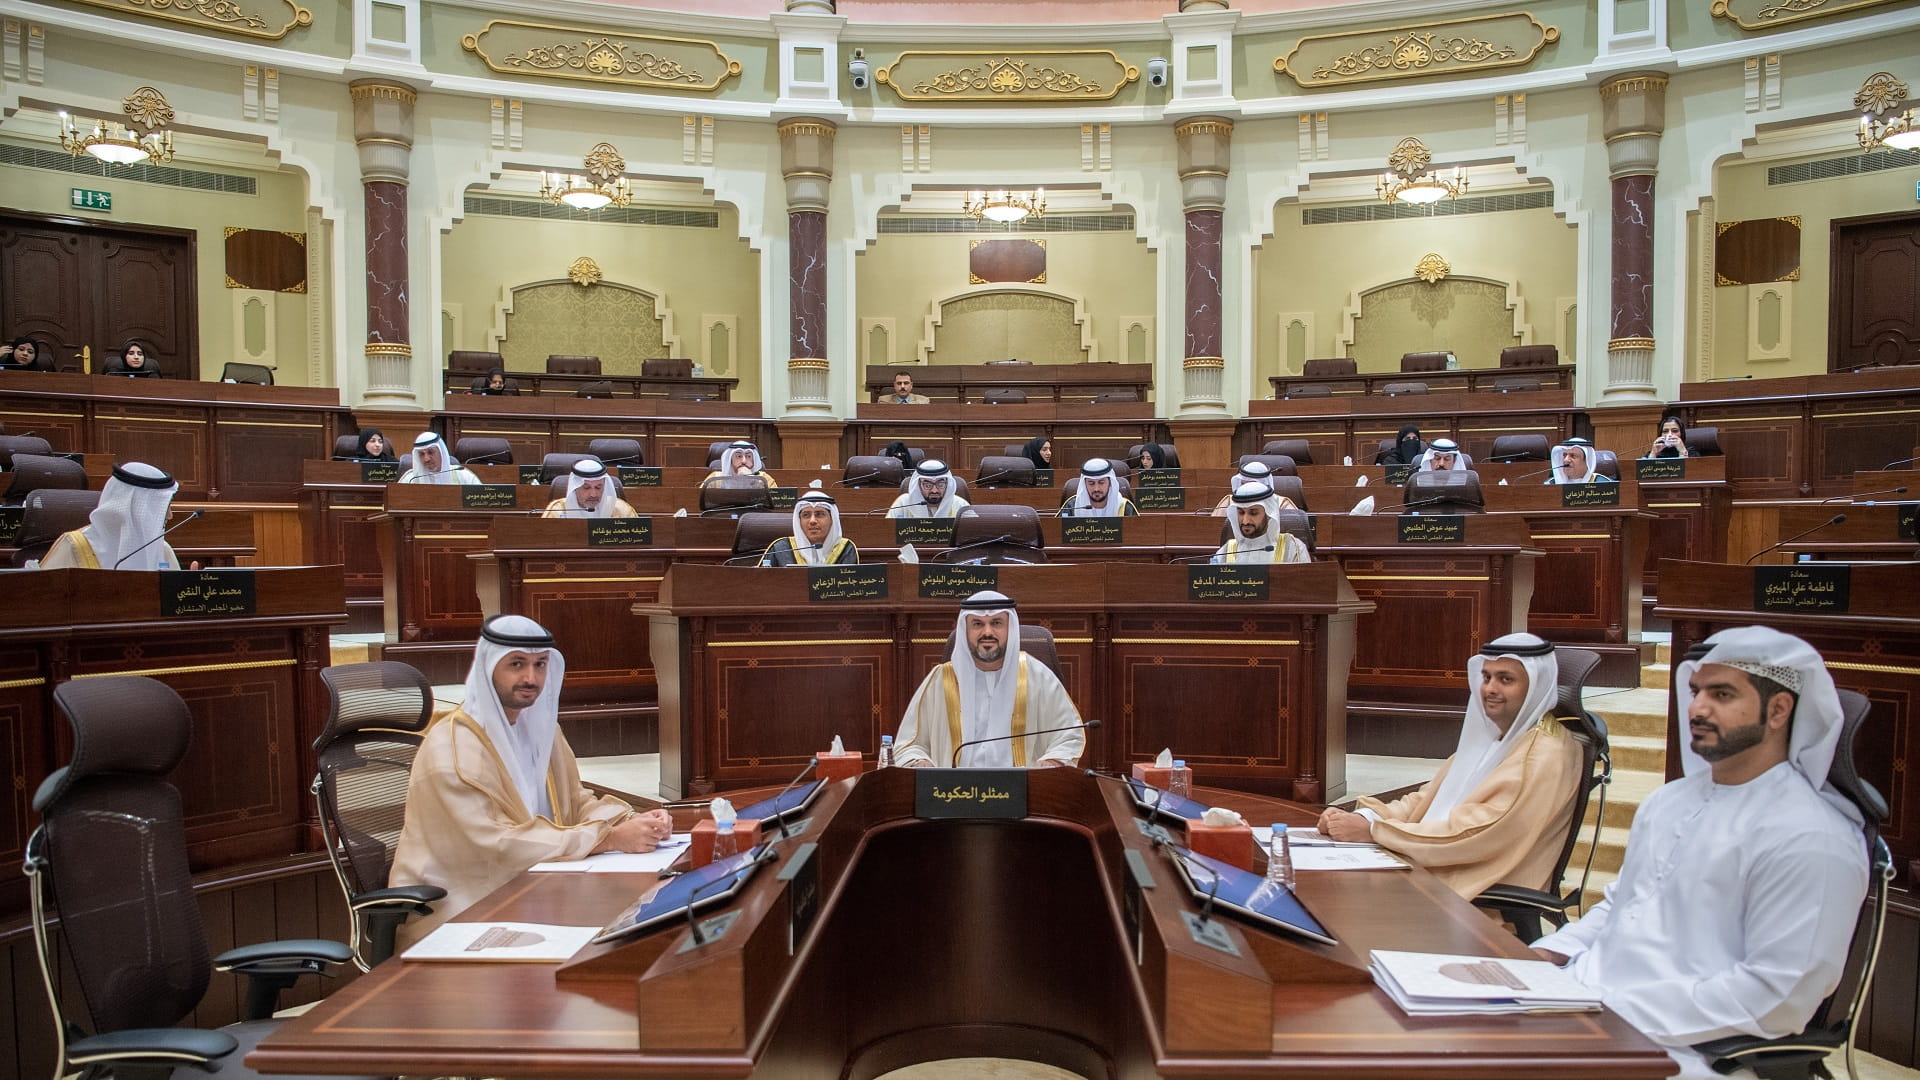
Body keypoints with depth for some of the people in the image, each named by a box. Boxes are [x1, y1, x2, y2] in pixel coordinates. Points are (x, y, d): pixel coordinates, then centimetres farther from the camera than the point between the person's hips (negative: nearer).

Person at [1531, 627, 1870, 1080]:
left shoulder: (1808, 838, -11)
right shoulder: (1669, 800, 15)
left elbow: (1777, 996, -17)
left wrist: (1622, 1009, -20)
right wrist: (1548, 953, 4)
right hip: (1589, 998, 8)